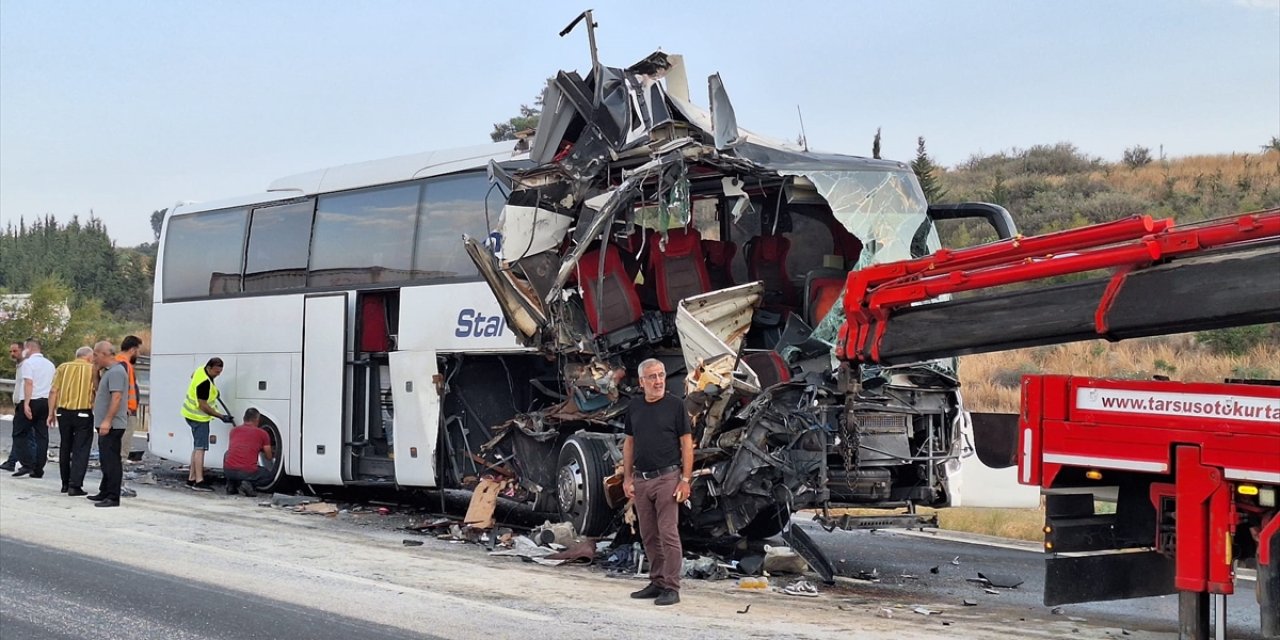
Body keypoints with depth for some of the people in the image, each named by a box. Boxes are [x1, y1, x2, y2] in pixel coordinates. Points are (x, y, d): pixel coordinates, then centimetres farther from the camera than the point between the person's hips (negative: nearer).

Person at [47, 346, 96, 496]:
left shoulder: (63, 367, 6)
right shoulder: (92, 369, 0)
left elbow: (53, 392, 2)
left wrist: (51, 413, 7)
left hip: (64, 412, 3)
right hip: (83, 413, -3)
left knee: (65, 448, 16)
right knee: (80, 449, 0)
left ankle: (65, 484, 24)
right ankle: (75, 485, -8)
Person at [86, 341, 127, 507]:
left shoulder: (116, 372, -15)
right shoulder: (109, 371, 19)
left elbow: (117, 397, -24)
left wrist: (107, 421, -27)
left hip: (111, 426, -11)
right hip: (106, 426, 11)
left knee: (111, 461, -10)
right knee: (106, 461, 17)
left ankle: (113, 497, -10)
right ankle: (105, 492, 26)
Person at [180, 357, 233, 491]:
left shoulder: (200, 370, 2)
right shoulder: (204, 383, -28)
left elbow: (192, 375, 27)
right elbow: (203, 406, -25)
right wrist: (221, 417, -20)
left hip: (192, 414, 11)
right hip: (199, 417, -11)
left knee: (197, 447, 15)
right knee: (200, 448, -12)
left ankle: (191, 479, 20)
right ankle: (199, 481, -17)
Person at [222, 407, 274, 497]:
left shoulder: (234, 430, 16)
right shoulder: (262, 433, 6)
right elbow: (269, 458, 16)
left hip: (228, 470, 3)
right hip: (248, 473, -3)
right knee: (268, 476, 26)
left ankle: (231, 484, 21)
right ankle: (248, 484, -3)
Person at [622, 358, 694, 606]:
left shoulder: (675, 405, -4)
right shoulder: (634, 409, 10)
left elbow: (687, 444, -5)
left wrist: (685, 480, -11)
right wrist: (627, 478, 9)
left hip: (667, 478, -5)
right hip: (641, 480, 5)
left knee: (668, 534, -7)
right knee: (649, 535, 11)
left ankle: (671, 588, -4)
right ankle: (657, 582, 20)